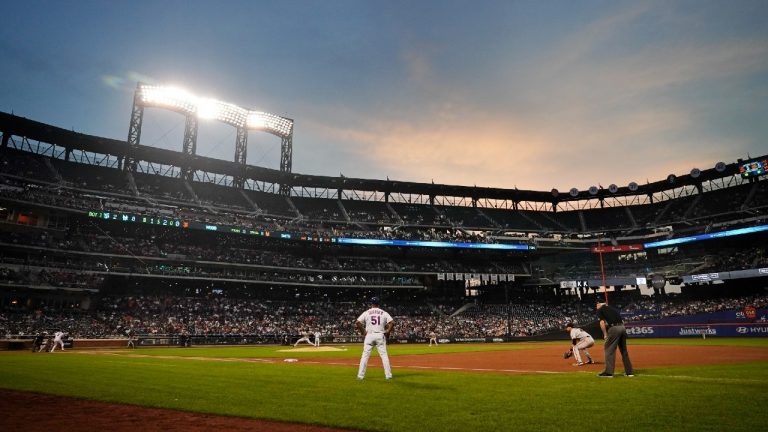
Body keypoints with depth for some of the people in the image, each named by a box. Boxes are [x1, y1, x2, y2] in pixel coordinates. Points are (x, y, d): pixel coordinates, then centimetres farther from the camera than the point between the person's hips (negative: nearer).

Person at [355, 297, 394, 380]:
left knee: (365, 355, 5)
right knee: (384, 355, 6)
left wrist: (362, 332, 4)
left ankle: (360, 375, 4)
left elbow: (357, 323, -6)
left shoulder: (366, 313, 4)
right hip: (380, 336, 0)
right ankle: (388, 375, 5)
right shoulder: (384, 313, 6)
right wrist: (388, 332, 1)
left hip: (369, 336, 0)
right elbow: (392, 323, -7)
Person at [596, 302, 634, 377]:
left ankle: (609, 372, -2)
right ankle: (629, 371, 22)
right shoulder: (613, 308, 27)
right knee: (624, 350, 17)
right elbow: (621, 320, 22)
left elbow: (602, 322, -4)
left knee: (609, 349, -1)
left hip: (614, 328, -7)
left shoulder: (600, 309, 8)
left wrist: (605, 334, 2)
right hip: (622, 327, 7)